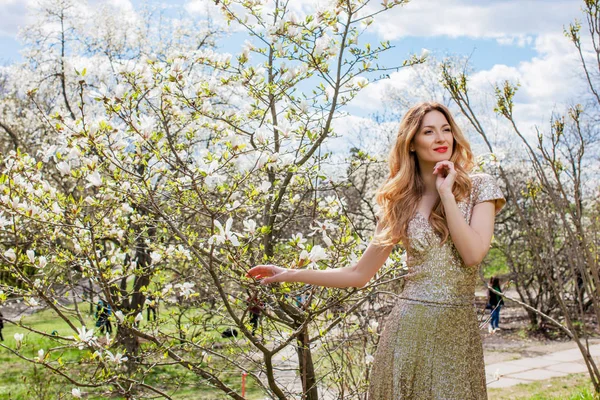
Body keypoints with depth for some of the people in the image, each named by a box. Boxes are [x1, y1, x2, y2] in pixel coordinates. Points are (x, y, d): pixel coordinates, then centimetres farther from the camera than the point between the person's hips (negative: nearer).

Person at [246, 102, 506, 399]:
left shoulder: (479, 187, 1)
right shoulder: (400, 201, 4)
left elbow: (473, 254, -14)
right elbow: (360, 274, 6)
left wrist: (446, 193, -12)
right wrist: (291, 274, 1)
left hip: (457, 329, -1)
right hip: (406, 326, 1)